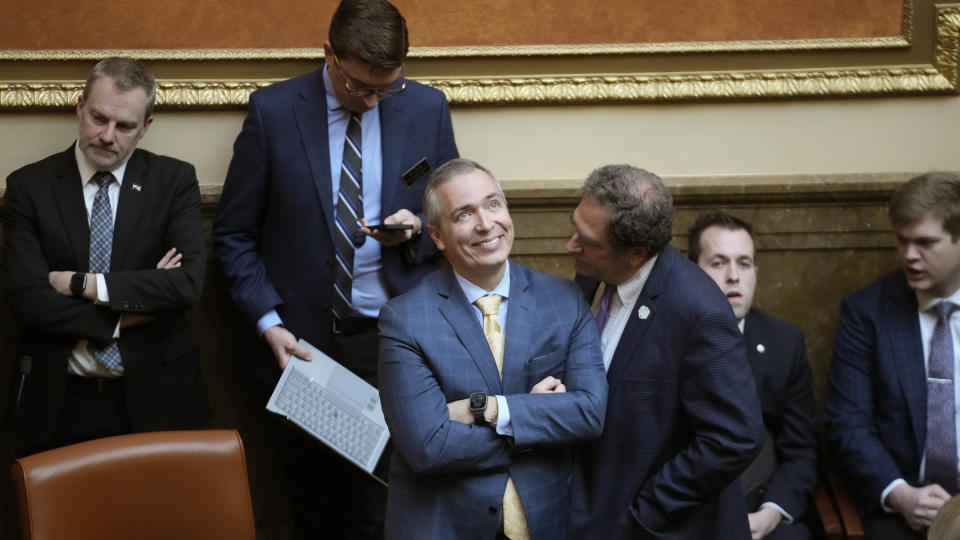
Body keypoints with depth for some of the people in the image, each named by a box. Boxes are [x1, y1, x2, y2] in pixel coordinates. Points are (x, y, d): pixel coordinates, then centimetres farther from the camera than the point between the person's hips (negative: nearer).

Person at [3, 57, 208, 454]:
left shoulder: (174, 180, -1)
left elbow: (188, 283, -14)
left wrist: (82, 284, -13)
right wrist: (130, 314, -13)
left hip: (155, 397, 0)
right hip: (61, 405, 0)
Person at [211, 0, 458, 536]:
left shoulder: (428, 108, 1)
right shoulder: (273, 110, -5)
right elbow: (234, 234, 0)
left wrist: (417, 228, -12)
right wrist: (268, 321, -9)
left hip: (393, 341, 1)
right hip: (302, 340, 0)